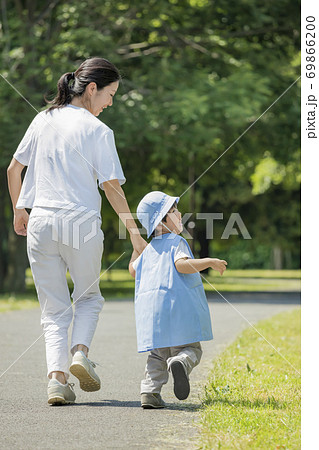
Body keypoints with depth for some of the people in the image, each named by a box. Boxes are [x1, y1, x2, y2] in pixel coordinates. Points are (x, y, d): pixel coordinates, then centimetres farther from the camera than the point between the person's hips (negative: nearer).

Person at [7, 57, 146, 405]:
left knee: (54, 309, 10)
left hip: (41, 223, 3)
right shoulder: (97, 130, -6)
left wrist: (18, 210, 27)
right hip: (81, 223, -3)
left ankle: (56, 376, -7)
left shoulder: (43, 120, 8)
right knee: (89, 297, 20)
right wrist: (135, 233, 0)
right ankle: (80, 352, -5)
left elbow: (13, 169, 13)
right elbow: (112, 187, -7)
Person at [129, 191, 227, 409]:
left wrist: (136, 248, 45)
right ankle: (180, 363, -33)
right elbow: (181, 265, -19)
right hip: (177, 303, -6)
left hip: (151, 307, 6)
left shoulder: (149, 249, 19)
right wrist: (209, 262, -18)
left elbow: (133, 270, 31)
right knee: (191, 349, 0)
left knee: (158, 354, 13)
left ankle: (150, 391, -3)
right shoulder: (177, 242, -1)